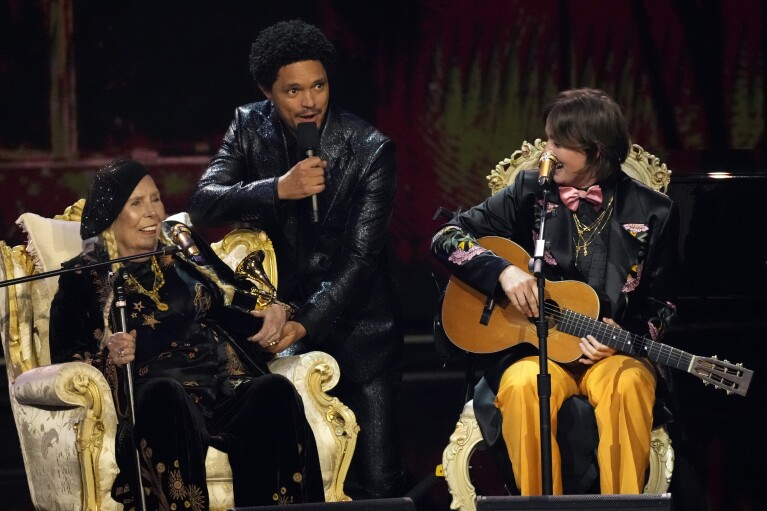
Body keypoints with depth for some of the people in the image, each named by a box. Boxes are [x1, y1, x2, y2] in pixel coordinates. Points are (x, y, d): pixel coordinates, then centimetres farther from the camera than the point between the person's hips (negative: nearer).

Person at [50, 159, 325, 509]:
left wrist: (271, 309, 4)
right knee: (166, 395, -40)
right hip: (154, 396, -4)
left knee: (275, 391, -29)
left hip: (226, 386, 4)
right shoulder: (85, 278, 12)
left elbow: (232, 295, 26)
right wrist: (109, 357, -16)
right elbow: (67, 358, 5)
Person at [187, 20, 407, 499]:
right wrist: (278, 189, -28)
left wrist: (307, 323, -27)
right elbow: (203, 203, -12)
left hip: (356, 324, -2)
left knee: (378, 482, -6)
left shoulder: (370, 149, -12)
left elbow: (360, 256, -16)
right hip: (281, 310, 2)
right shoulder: (250, 128, -2)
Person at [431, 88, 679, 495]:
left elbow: (660, 305, 11)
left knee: (628, 385, -37)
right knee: (523, 387, -36)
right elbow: (446, 239, 3)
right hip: (535, 350, 0)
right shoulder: (530, 193, 5)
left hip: (613, 352, 0)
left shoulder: (652, 213, 3)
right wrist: (503, 270, -15)